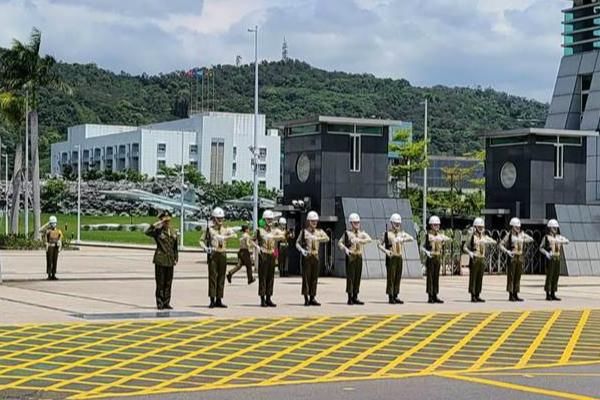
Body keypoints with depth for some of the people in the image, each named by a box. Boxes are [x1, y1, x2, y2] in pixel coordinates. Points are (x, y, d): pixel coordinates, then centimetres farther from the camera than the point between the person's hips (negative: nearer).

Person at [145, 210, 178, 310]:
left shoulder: (173, 232, 13)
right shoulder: (158, 231, -4)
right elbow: (148, 232, -24)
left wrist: (176, 258, 14)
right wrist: (157, 223, -23)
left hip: (170, 260, 5)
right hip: (160, 260, -5)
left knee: (168, 283, 8)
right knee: (160, 282, -4)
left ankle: (166, 303, 15)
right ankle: (159, 303, 2)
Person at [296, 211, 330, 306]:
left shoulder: (319, 231, 10)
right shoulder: (304, 231, 2)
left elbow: (327, 238, -7)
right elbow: (297, 243, 2)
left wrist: (316, 238, -19)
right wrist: (302, 250, -16)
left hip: (315, 256, 4)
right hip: (307, 256, -4)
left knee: (314, 277, 5)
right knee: (306, 277, -4)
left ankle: (312, 297, 12)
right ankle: (306, 299, -2)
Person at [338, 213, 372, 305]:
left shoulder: (362, 233, 10)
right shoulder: (347, 233, 0)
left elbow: (369, 239, -7)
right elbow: (340, 243, -3)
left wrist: (359, 240, -22)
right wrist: (345, 249, -20)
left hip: (359, 257, 4)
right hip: (351, 257, -4)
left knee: (357, 277, 6)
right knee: (350, 277, -6)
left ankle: (355, 297, 12)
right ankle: (350, 298, -3)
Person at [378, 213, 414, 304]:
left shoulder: (402, 233, 12)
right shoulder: (387, 233, 1)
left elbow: (411, 238, -3)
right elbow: (380, 245, 2)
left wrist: (403, 239, -19)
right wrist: (385, 251, -15)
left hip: (399, 258, 5)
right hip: (391, 258, -5)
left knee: (398, 277, 6)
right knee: (391, 277, -5)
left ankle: (395, 296, 14)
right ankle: (390, 297, -2)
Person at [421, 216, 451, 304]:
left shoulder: (440, 235, 11)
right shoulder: (428, 235, -4)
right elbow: (423, 247, -7)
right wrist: (427, 252, -22)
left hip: (438, 258, 5)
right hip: (430, 258, -5)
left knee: (436, 277, 8)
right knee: (430, 277, -3)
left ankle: (435, 296, 13)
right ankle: (430, 297, -1)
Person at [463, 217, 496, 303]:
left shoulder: (484, 237, 12)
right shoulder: (471, 236, -3)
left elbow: (494, 242, 5)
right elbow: (465, 247, -4)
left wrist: (487, 242, -14)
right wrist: (470, 252, -22)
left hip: (482, 259, 5)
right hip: (474, 259, -5)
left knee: (480, 278, 7)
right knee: (473, 278, -4)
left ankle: (477, 295, 13)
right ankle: (473, 296, -1)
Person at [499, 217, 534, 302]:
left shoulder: (522, 234, 10)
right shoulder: (509, 235, -4)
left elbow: (531, 239, 9)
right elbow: (501, 245, -6)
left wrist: (523, 240, -4)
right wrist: (507, 251, -19)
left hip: (520, 258, 5)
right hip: (512, 257, -5)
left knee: (518, 276, 8)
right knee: (511, 276, -4)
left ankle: (516, 294, 14)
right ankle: (510, 295, 0)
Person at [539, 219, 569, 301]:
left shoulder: (559, 237, 11)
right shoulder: (546, 237, -2)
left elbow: (567, 241, -2)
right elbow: (541, 248, 1)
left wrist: (561, 241, -24)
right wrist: (546, 253, -18)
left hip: (557, 259, 5)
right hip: (550, 259, -5)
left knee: (555, 276, 5)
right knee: (549, 276, -7)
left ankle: (553, 295, 10)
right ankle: (548, 295, -3)